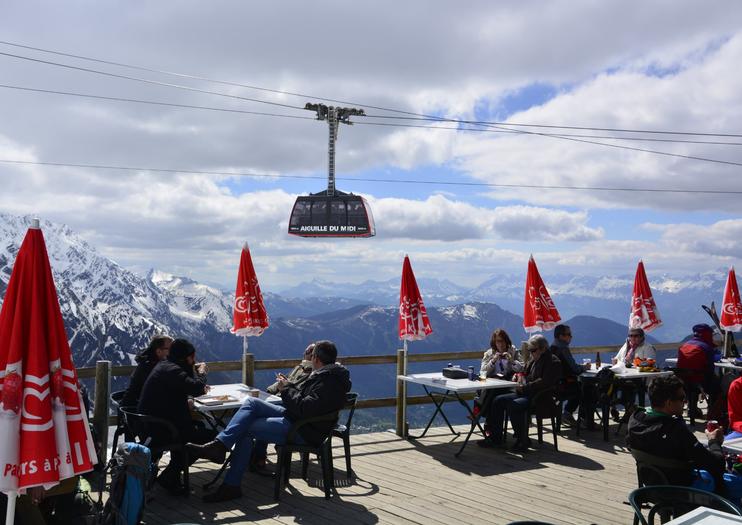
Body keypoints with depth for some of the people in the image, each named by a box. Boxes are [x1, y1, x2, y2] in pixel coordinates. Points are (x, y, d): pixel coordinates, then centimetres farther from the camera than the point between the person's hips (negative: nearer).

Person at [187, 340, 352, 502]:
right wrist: (289, 386, 4)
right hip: (294, 417, 10)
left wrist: (287, 389, -14)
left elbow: (306, 408, -28)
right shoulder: (324, 374, 14)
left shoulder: (328, 382, -20)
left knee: (247, 428, -11)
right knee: (251, 402, -2)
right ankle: (219, 445, -9)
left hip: (304, 432, -10)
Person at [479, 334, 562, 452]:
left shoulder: (553, 361, -10)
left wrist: (525, 388, -20)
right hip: (526, 394, 10)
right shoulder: (533, 360, 19)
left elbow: (544, 382, -21)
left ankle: (523, 440, -18)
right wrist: (521, 379, 3)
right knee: (498, 400, -3)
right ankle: (495, 437, 0)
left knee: (513, 405, -32)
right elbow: (525, 375, 28)